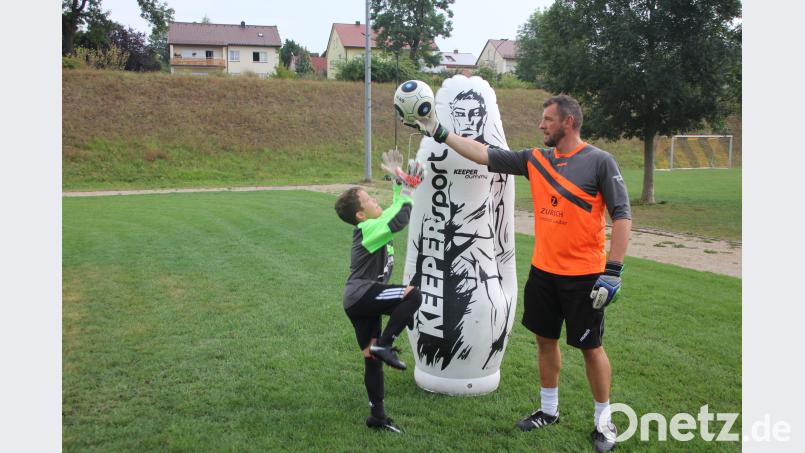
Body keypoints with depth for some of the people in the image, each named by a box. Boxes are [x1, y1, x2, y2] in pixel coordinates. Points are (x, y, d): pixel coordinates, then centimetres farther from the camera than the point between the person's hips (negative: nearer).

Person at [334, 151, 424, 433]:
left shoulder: (376, 225, 17)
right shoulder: (368, 229, -12)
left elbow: (394, 213, 32)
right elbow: (400, 221, -25)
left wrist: (400, 186, 25)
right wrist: (408, 192, -12)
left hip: (361, 301, 10)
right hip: (361, 295, -10)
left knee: (372, 358, 12)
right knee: (413, 295, -26)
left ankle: (377, 416, 19)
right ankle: (384, 345, -18)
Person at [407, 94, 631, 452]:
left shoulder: (600, 162, -10)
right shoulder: (535, 159, 4)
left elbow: (622, 215, -11)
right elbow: (485, 155, 5)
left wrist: (613, 271, -17)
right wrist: (439, 132, 2)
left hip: (583, 276, -5)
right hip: (542, 272, 6)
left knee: (590, 347, 6)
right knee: (545, 339, 16)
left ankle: (604, 420, 25)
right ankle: (549, 410, 34)